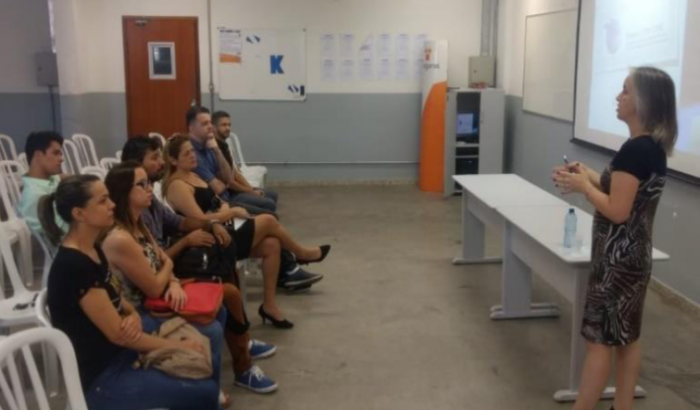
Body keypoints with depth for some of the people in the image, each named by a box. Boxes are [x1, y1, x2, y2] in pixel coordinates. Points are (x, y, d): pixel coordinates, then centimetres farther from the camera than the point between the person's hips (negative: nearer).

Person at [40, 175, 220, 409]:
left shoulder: (93, 251, 4)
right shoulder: (73, 267, -24)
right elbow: (117, 333, -22)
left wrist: (134, 318, -10)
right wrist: (176, 345, -11)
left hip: (119, 355, 9)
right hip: (100, 378, -9)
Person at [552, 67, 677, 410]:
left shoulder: (634, 150, -22)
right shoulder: (654, 148, 7)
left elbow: (617, 211, -23)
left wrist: (582, 185, -11)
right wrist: (590, 175, 7)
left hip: (617, 260, -9)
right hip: (635, 256, 10)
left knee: (600, 340, 1)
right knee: (626, 338, 16)